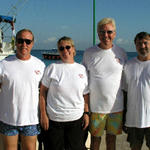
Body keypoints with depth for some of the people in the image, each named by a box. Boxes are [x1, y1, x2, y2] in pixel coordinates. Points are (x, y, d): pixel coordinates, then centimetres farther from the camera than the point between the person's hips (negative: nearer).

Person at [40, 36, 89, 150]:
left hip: (76, 119, 2)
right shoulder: (52, 68, -3)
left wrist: (86, 113, 4)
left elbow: (86, 94, 9)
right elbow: (43, 92, -1)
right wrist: (43, 115, -5)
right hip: (54, 119, -2)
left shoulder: (81, 69, 5)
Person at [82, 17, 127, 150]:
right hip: (96, 106, -1)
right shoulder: (89, 53, -3)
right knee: (95, 139, 11)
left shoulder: (121, 53, 1)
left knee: (112, 138, 15)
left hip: (117, 106, 1)